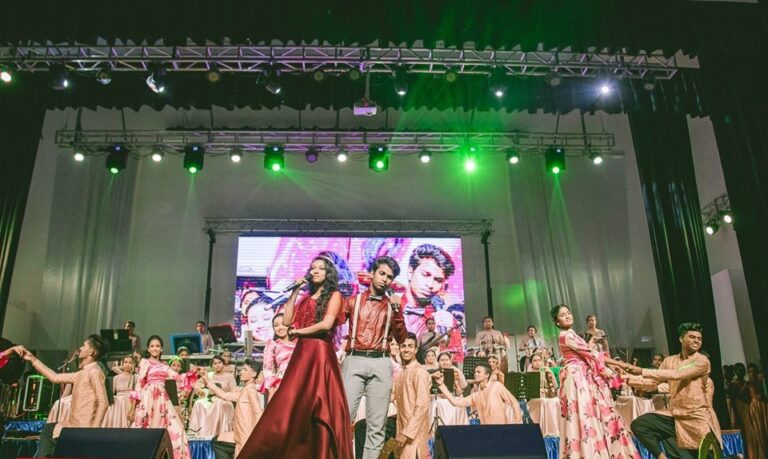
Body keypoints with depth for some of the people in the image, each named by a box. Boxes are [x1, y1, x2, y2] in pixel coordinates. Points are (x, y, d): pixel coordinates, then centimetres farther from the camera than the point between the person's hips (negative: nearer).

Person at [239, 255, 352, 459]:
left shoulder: (334, 295, 1)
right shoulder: (306, 298, 19)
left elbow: (327, 324, -14)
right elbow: (286, 321, 8)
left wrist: (297, 331, -3)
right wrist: (294, 293, 7)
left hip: (321, 354, -6)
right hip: (301, 353, 6)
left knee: (320, 409, -5)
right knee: (292, 407, 2)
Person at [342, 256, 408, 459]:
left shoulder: (393, 305, 17)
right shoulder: (353, 301, 12)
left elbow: (401, 338, 8)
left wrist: (396, 310, -2)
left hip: (381, 363, 2)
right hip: (354, 361, -2)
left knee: (377, 424, 1)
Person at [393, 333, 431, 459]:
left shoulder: (419, 372, -13)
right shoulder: (401, 373, 12)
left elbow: (422, 406, -18)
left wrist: (407, 432, -19)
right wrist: (401, 431, 10)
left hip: (415, 432, -7)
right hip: (404, 429, 7)